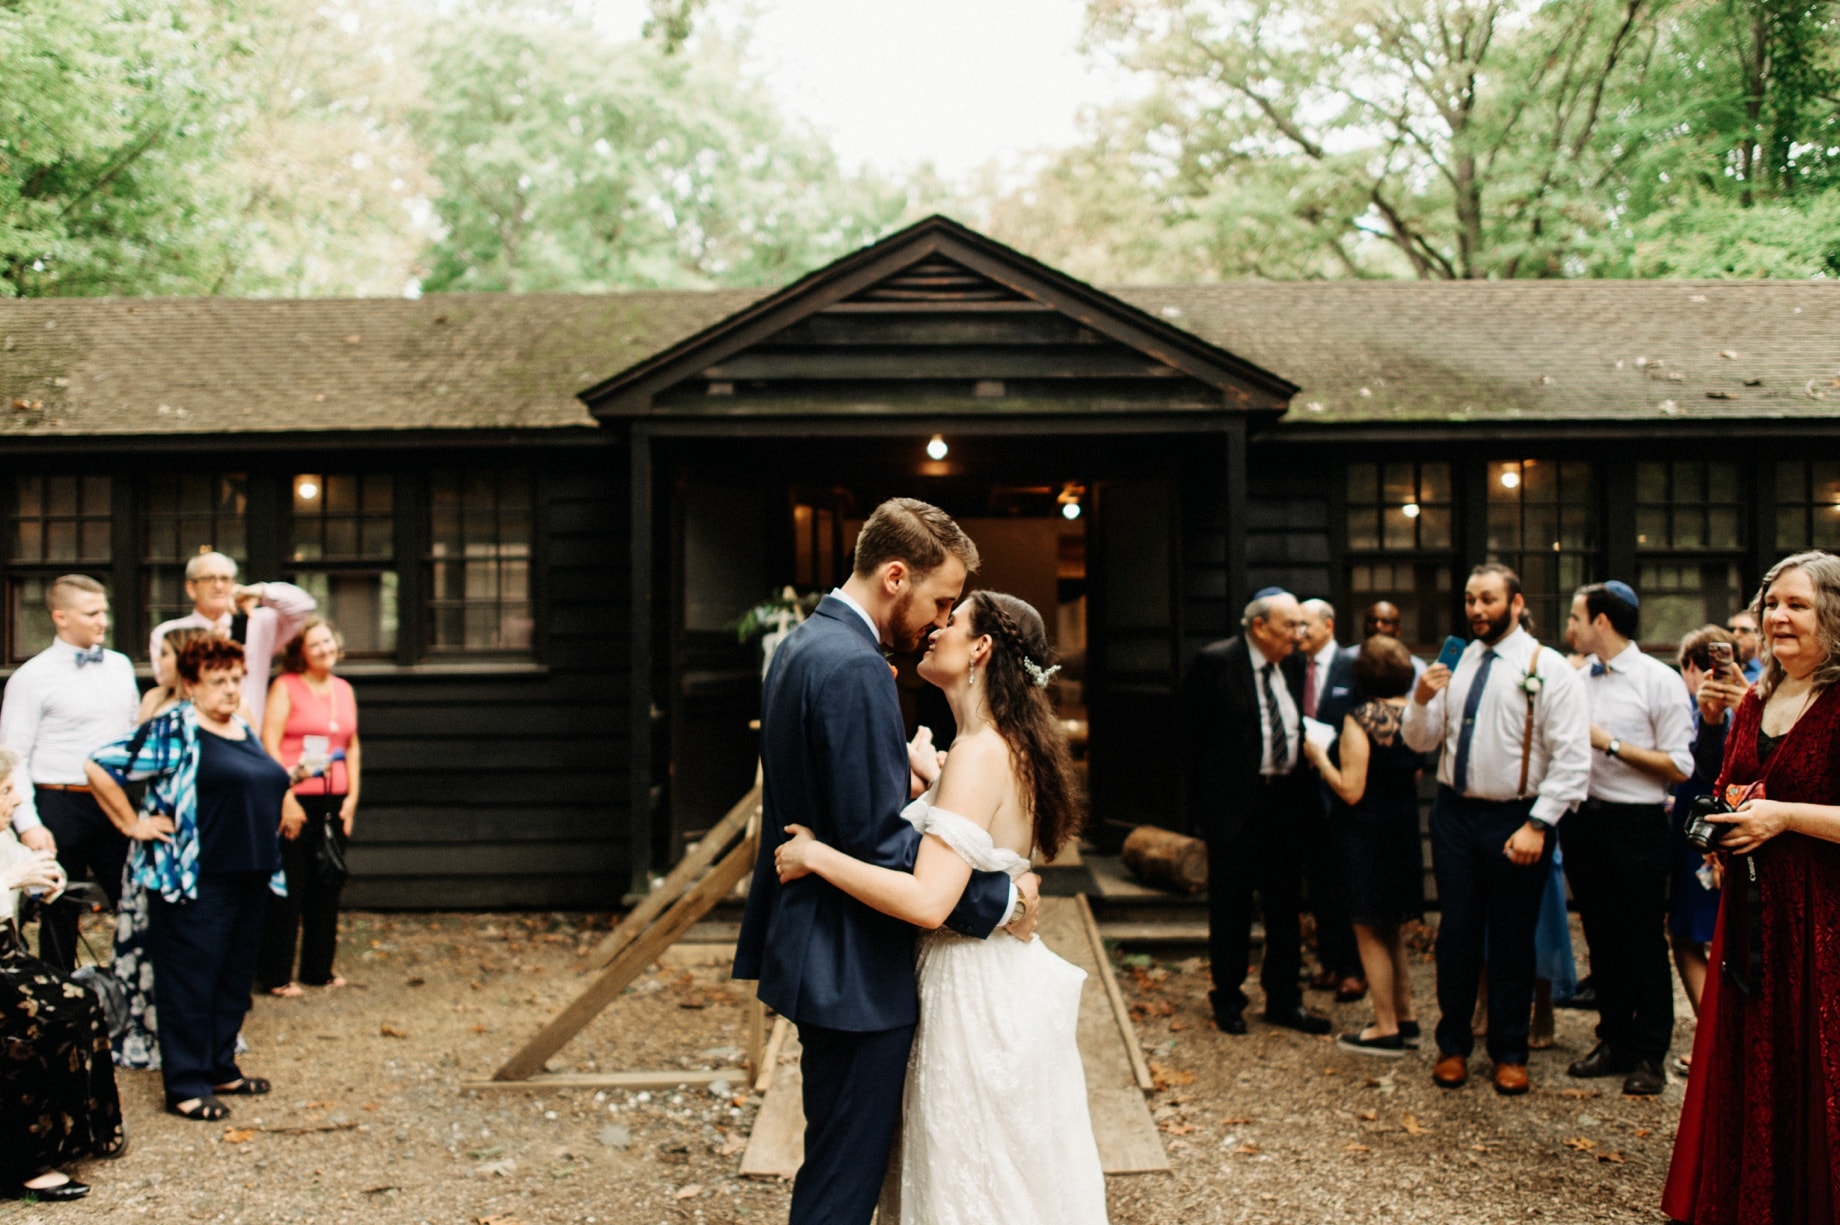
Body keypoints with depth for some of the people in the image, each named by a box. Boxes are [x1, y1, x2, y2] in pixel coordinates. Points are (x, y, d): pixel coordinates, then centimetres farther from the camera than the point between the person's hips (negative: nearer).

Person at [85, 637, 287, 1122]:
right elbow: (100, 767, -12)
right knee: (190, 981, -2)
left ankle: (221, 1069, 25)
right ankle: (186, 1086, 5)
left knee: (235, 979, 14)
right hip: (194, 881, -8)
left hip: (248, 877, 8)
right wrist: (134, 825, -10)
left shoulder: (246, 733, 14)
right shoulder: (174, 731, -9)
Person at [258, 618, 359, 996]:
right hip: (296, 798, -6)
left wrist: (352, 797, 8)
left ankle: (319, 968, 22)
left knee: (327, 887, 10)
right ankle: (275, 975, 7)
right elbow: (269, 744, -10)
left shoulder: (344, 690, 14)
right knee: (287, 889, -1)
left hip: (334, 802, 6)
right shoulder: (286, 686, -3)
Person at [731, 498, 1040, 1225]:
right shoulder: (855, 669, -22)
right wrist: (999, 902, -17)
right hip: (854, 970, -11)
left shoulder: (803, 644, 10)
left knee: (840, 1165, 22)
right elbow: (879, 844, -25)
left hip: (817, 948, 11)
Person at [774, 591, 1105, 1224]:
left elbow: (928, 901, -31)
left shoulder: (981, 753, -23)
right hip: (999, 978, 10)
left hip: (976, 992, -10)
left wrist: (815, 855, -23)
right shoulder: (1006, 747, 7)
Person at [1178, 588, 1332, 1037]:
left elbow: (1297, 728, 15)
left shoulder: (1293, 665, 8)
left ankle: (1283, 999, 24)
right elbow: (1190, 731, -7)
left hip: (1285, 799, 5)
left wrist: (1303, 787, 5)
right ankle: (1228, 1000, 21)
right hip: (1235, 801, -5)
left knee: (1284, 904, 12)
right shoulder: (1214, 662, -10)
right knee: (1230, 907, 6)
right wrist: (1206, 793, -7)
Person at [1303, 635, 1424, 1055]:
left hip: (1368, 833, -7)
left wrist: (1320, 757, -8)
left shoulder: (1361, 719, -19)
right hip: (1405, 829, 7)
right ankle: (1406, 1018, 26)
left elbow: (1351, 791, -21)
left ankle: (1386, 1029, 8)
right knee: (1391, 930, 20)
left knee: (1370, 932, 3)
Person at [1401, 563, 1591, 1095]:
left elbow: (1572, 758, -13)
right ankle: (1453, 1045, 24)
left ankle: (1509, 1052, 23)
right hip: (1455, 813, 4)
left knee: (1512, 941, 8)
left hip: (1516, 820, -4)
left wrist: (1537, 825, -19)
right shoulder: (1456, 663, 8)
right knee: (1456, 935, 9)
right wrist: (1422, 701, -10)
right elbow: (1420, 741, 11)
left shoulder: (1548, 668, -8)